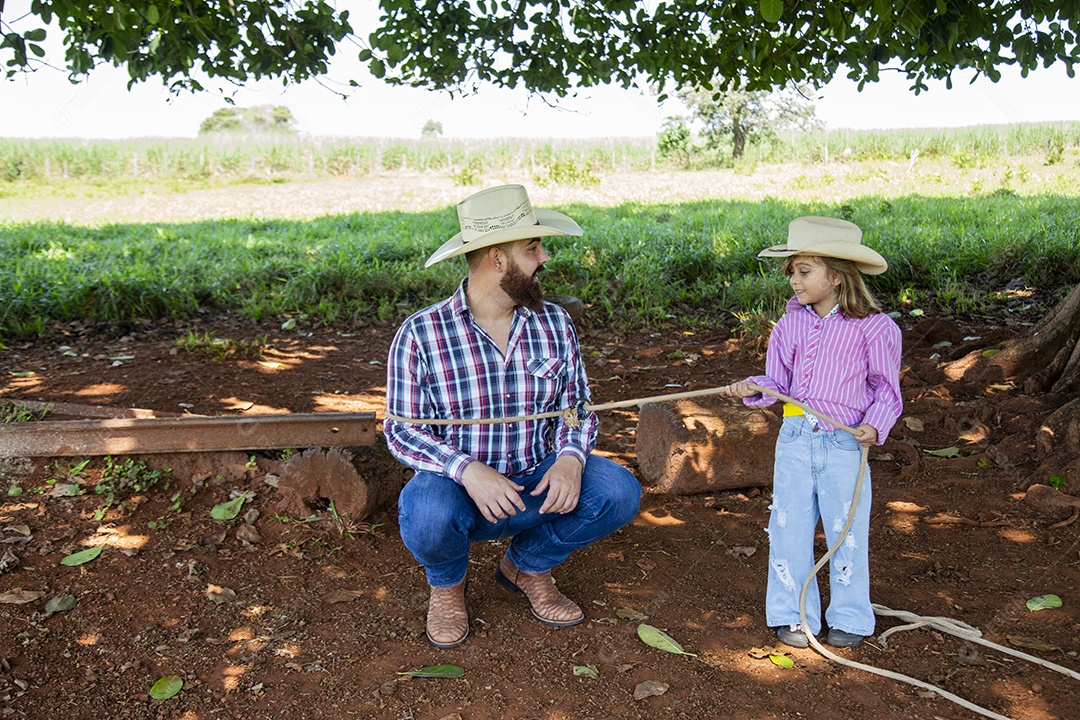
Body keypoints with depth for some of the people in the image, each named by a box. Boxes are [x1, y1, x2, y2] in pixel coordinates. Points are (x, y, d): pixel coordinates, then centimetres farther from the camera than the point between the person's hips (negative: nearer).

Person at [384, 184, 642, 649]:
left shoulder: (554, 324, 0)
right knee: (427, 516, -37)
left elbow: (577, 405, 5)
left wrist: (571, 457, -18)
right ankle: (446, 583, 4)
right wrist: (467, 470, -29)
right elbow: (402, 430, -11)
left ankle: (527, 566, 10)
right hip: (459, 488, -3)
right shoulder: (420, 335, -12)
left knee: (619, 492, -21)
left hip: (536, 485, 4)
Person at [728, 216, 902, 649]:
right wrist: (754, 388, -11)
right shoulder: (790, 325, 5)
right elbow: (778, 380, 10)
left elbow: (886, 387, 0)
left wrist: (875, 426, -16)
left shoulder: (873, 327, -6)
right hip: (795, 438, 4)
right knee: (788, 528, 8)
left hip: (844, 443, -3)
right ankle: (792, 615, 24)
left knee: (846, 531, 9)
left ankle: (849, 618, 29)